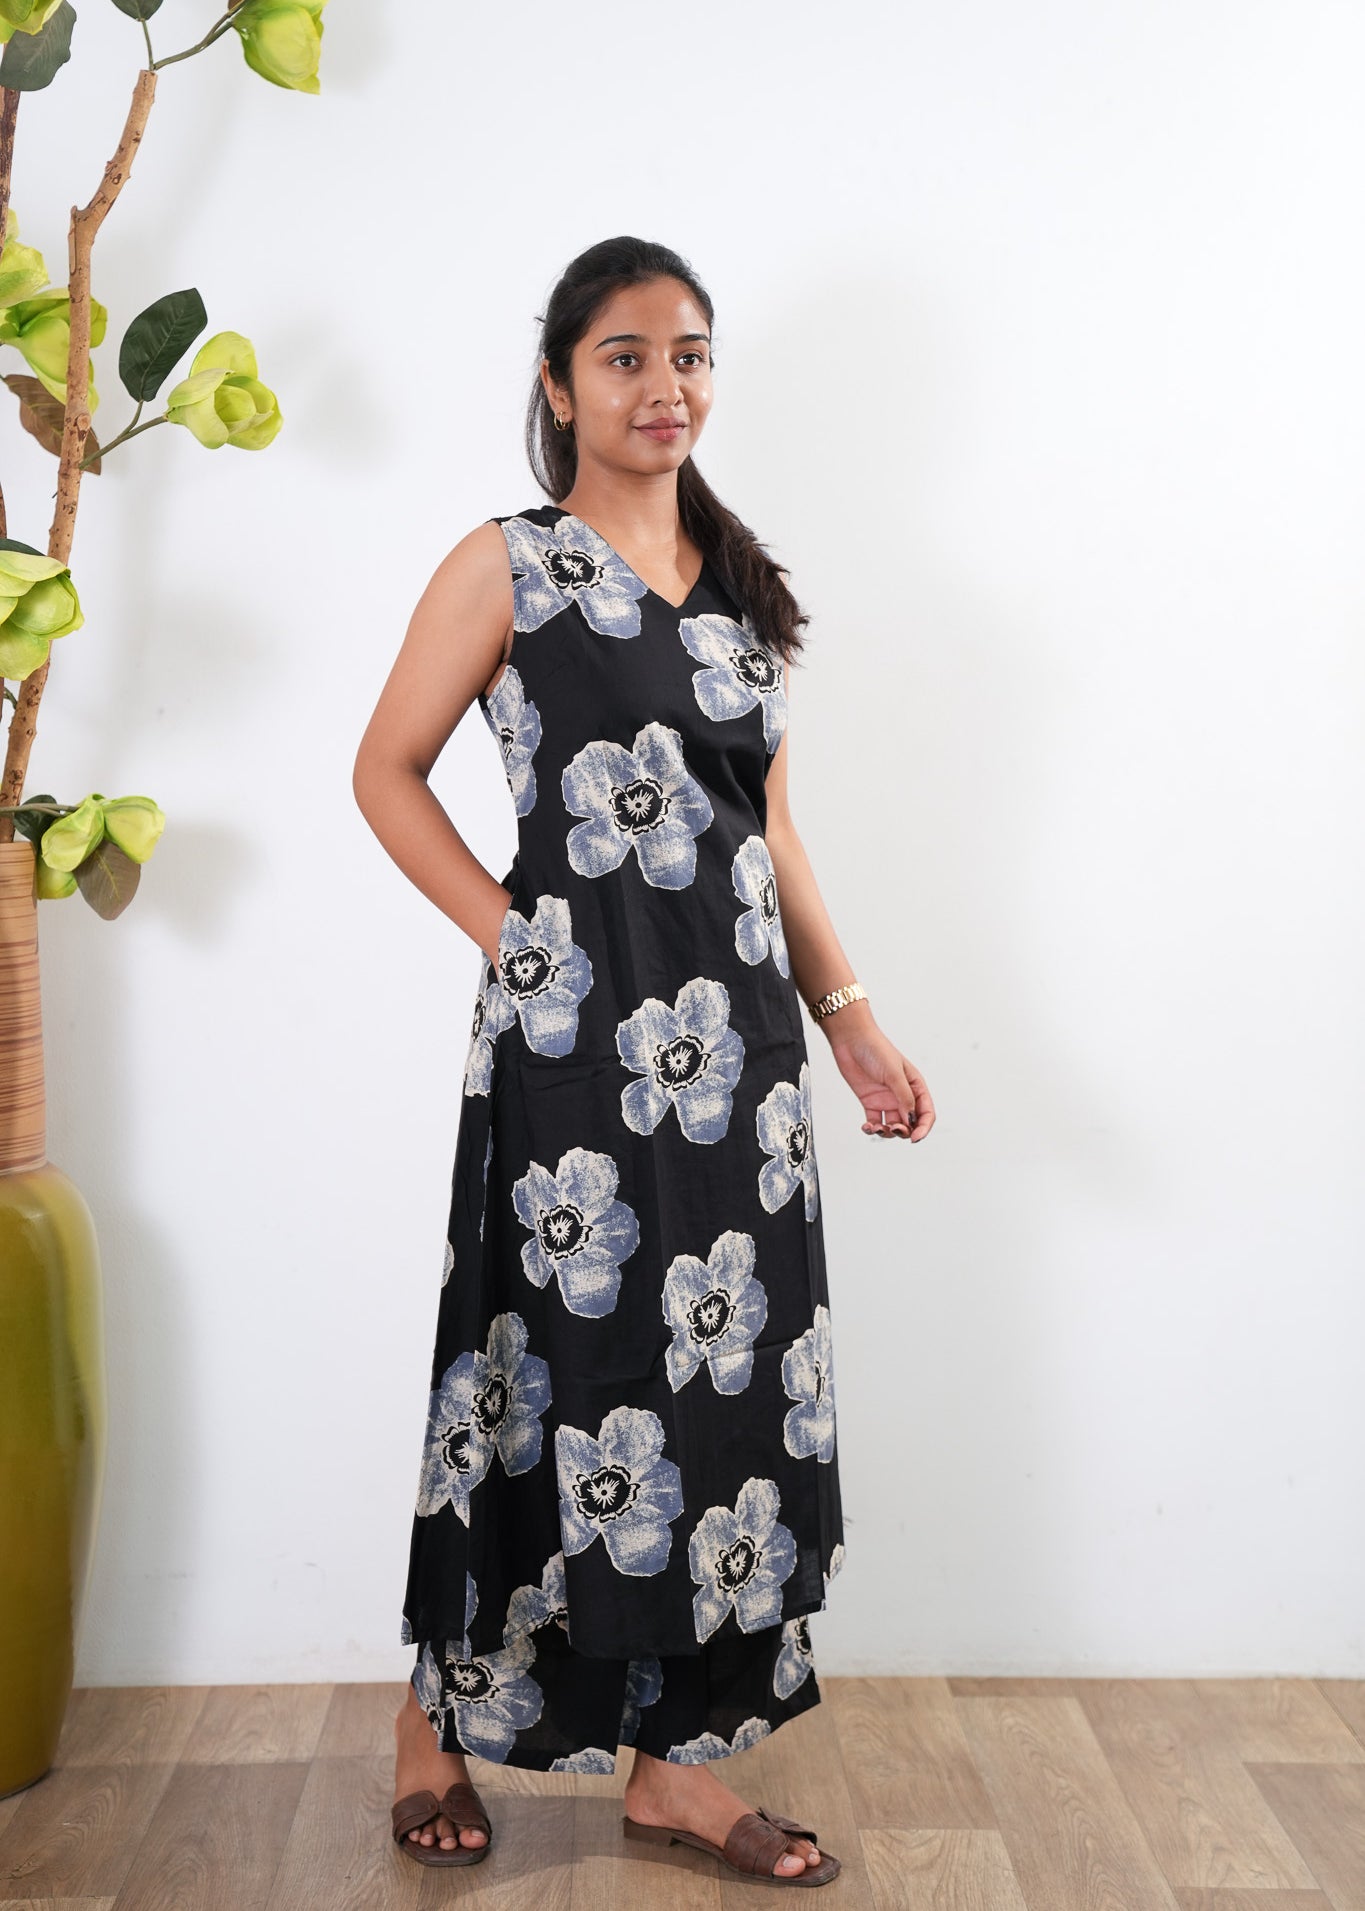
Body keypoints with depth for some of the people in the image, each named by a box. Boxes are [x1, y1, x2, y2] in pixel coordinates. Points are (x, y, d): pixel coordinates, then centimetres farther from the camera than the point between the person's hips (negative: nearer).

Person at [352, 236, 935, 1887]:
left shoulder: (742, 584, 15)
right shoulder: (508, 567, -1)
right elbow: (387, 773, 0)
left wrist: (847, 1015, 11)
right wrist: (510, 935, -8)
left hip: (736, 1031, 6)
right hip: (578, 1035, -5)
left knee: (726, 1374, 7)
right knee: (567, 1369, 2)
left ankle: (677, 1760, 23)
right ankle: (437, 1719, 26)